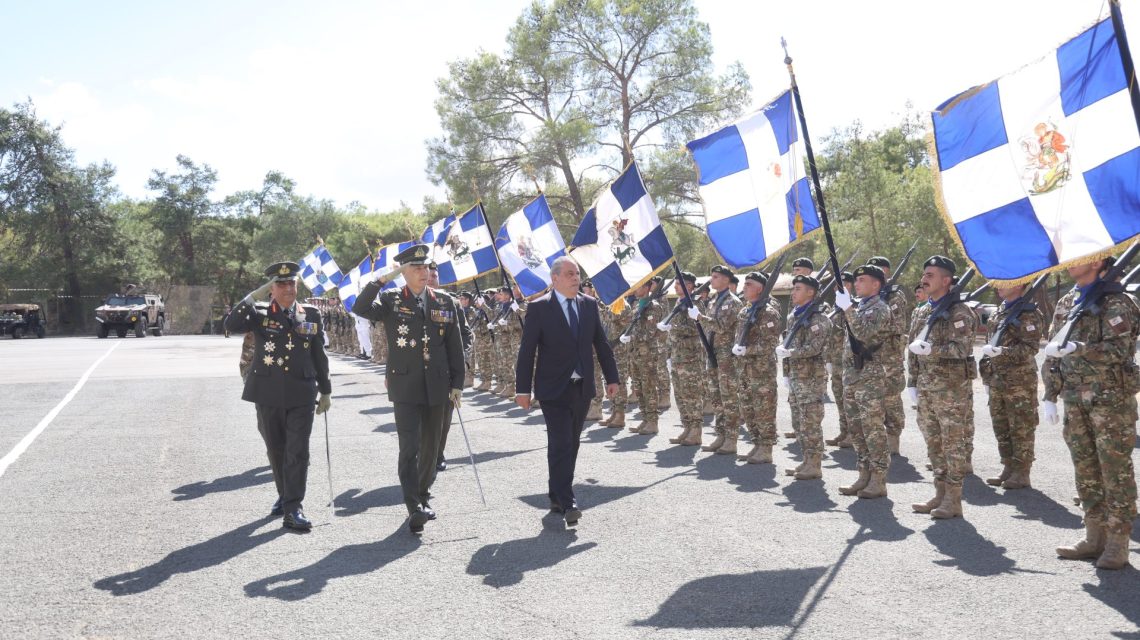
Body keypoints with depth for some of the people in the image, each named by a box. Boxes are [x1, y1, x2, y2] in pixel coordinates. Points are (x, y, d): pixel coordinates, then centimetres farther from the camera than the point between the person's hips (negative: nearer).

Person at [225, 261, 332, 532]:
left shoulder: (311, 315, 6)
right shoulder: (259, 315, 2)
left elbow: (319, 356, 11)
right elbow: (232, 325, -18)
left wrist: (325, 391, 13)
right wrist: (254, 295, -20)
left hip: (301, 395, 0)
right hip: (268, 394, 1)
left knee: (298, 451, -6)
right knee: (276, 449, 13)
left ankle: (293, 508, -4)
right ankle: (284, 495, 33)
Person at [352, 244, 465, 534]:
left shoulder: (445, 303, 6)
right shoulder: (391, 300, -1)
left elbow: (455, 347, 8)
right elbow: (360, 308, -19)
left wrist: (457, 383, 4)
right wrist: (380, 279, -24)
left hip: (436, 386, 3)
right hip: (405, 387, -3)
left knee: (430, 446, 14)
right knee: (409, 448, -10)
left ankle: (423, 495, 32)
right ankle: (415, 508, -9)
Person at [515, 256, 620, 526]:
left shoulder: (589, 305, 7)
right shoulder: (539, 308, -6)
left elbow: (601, 344, 12)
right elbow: (526, 351, -7)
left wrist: (611, 377, 9)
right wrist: (523, 389, -9)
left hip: (583, 388, 5)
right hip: (554, 389, -5)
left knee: (571, 445, 11)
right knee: (560, 445, -10)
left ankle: (557, 496, 24)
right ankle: (566, 502, -10)